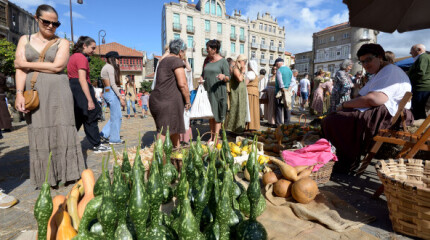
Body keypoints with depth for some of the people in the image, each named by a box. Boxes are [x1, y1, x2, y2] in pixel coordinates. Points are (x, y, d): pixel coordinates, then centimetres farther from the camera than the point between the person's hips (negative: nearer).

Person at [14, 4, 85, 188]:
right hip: (34, 93, 2)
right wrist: (19, 93, -9)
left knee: (62, 131, -2)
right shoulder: (25, 40, 14)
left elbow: (57, 66, -8)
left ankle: (67, 174, 9)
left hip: (58, 92, -2)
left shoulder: (62, 43, 8)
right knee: (39, 134, 3)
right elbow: (20, 68, 4)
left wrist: (27, 64, -1)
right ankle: (45, 179, 13)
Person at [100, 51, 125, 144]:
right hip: (112, 92, -10)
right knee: (116, 117, -2)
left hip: (106, 92, 10)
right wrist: (120, 97, -16)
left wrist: (120, 96, 17)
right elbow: (113, 84, -16)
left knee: (115, 116, 16)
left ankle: (104, 134, 15)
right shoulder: (110, 67, -9)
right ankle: (114, 139, 5)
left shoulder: (105, 67, 20)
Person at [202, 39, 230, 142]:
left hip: (218, 91, -5)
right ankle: (212, 135, 20)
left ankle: (216, 136, 3)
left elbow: (228, 78, -5)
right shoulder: (207, 60, 13)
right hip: (208, 91, 6)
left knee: (217, 114, -2)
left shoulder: (223, 61, -5)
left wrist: (223, 77, -27)